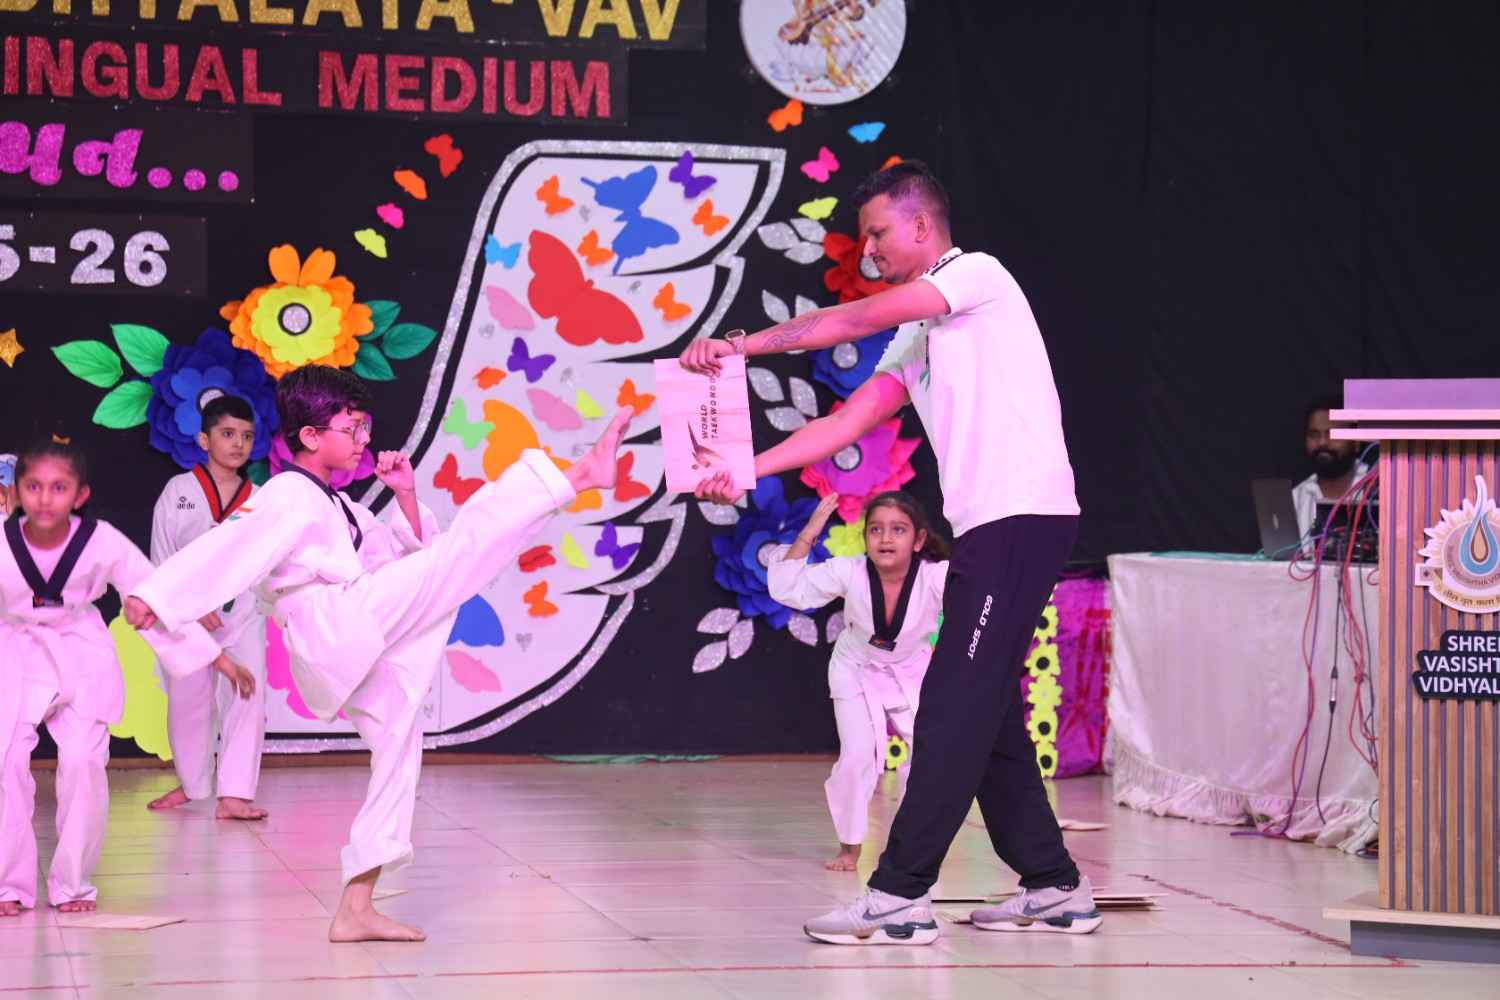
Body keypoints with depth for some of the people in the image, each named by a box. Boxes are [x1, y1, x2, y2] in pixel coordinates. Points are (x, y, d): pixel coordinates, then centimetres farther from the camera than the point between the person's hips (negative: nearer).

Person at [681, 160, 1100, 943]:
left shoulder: (978, 275, -5)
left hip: (1025, 517, -10)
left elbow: (854, 320, -14)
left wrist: (740, 344, -12)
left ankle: (901, 895, -11)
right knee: (984, 712, 11)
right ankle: (1053, 886, 17)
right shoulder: (916, 333, 21)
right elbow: (843, 424, 14)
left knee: (954, 709, -11)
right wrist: (744, 471, 5)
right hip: (983, 527, 10)